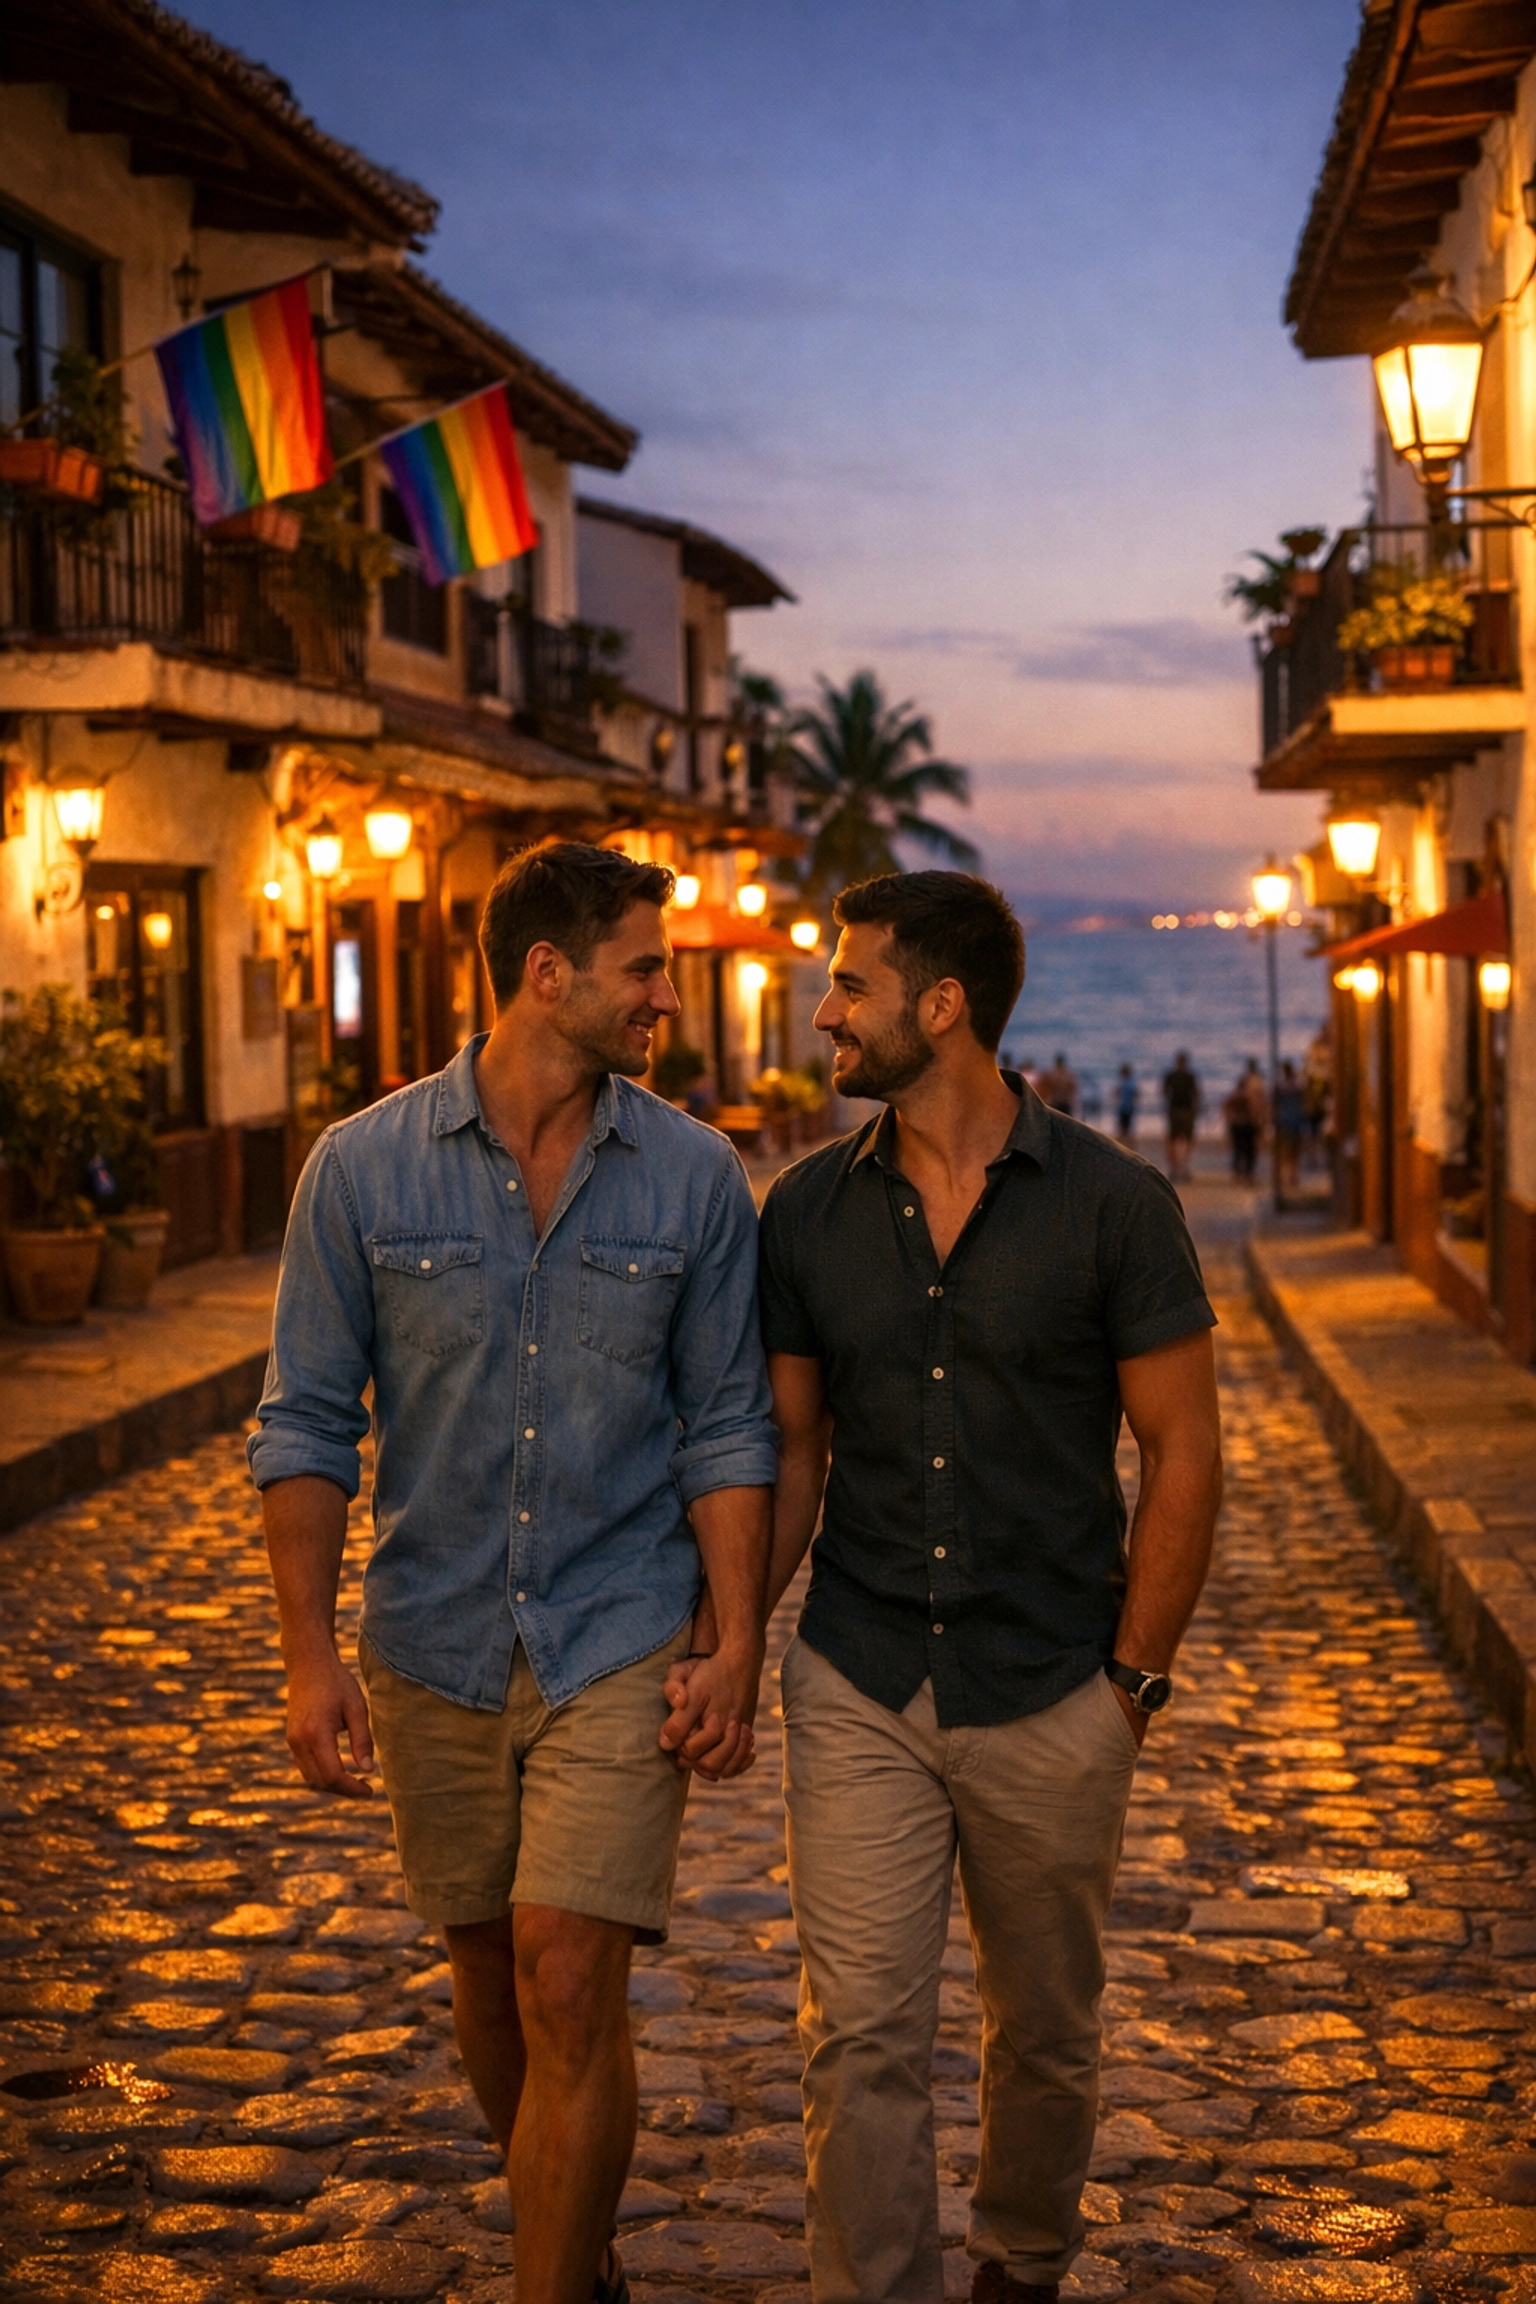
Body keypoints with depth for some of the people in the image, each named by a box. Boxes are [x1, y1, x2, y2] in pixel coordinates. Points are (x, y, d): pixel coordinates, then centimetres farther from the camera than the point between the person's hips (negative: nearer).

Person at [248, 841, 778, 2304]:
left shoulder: (693, 1177, -3)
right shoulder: (364, 1167, -5)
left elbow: (725, 1430, 0)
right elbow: (308, 1425, -2)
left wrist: (736, 1649, -6)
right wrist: (308, 1656, -7)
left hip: (619, 1647, -1)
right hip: (434, 1647, 2)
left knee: (570, 1983, -10)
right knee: (490, 1971, 15)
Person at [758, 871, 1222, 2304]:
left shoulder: (1112, 1204, -9)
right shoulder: (808, 1213, 1)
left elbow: (1183, 1452, -5)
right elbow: (791, 1454, 8)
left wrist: (1132, 1680, -6)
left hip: (1051, 1701, -1)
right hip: (857, 1693, 2)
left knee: (1045, 2037, 15)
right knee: (861, 2037, -3)